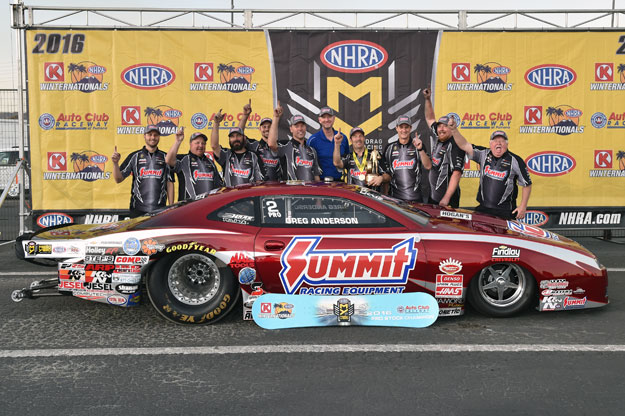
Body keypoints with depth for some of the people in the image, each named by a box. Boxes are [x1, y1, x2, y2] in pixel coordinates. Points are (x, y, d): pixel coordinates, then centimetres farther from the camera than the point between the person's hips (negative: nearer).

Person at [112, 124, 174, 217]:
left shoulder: (165, 157, 10)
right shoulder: (134, 156, 7)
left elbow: (170, 183, 8)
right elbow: (118, 179, 5)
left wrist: (171, 207, 3)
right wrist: (115, 163, -12)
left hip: (160, 209, 1)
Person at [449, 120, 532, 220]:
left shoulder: (515, 161, -2)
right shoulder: (484, 154, 5)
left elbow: (527, 184, 3)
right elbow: (464, 145, -4)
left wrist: (523, 206, -2)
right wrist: (454, 129, -18)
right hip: (483, 208, 3)